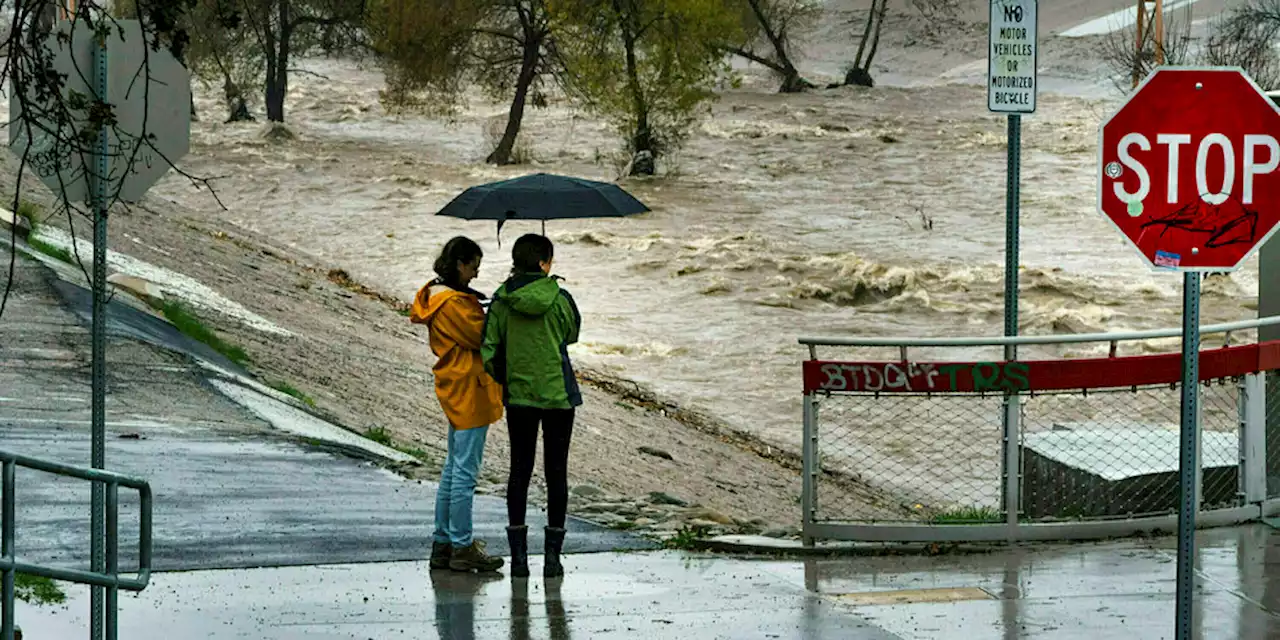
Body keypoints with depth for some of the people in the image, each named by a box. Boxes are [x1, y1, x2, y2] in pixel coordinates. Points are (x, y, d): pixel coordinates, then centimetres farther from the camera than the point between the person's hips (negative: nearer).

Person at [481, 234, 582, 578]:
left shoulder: (502, 300, -5)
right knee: (556, 472, 6)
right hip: (557, 394, -2)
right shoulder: (559, 298, -11)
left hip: (518, 394, 2)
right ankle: (552, 555, 6)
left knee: (520, 469, 10)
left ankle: (518, 554, 7)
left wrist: (502, 379, 13)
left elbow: (489, 349, -5)